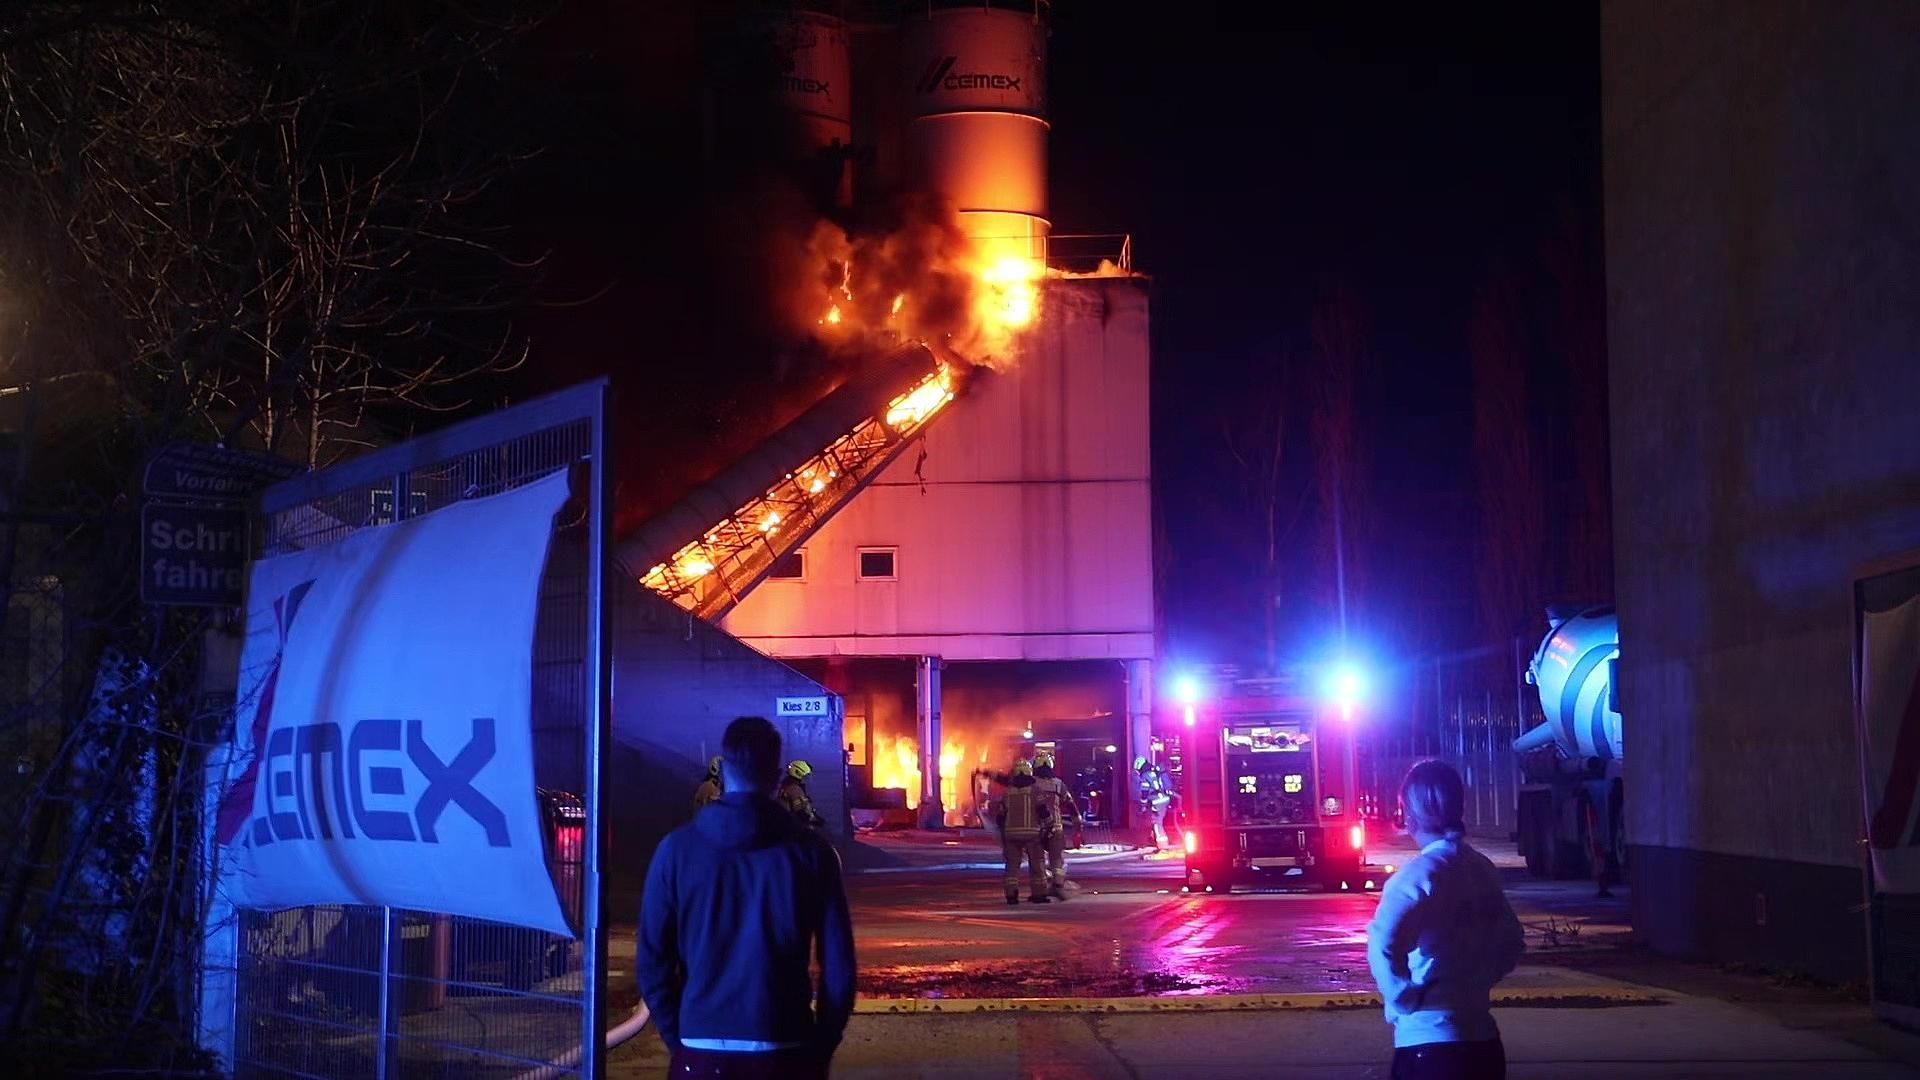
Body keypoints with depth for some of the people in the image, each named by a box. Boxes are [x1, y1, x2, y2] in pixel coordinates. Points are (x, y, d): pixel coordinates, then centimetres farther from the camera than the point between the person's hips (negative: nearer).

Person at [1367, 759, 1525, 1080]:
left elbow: (1383, 945, -30)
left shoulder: (1420, 873, -15)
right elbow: (1512, 944, 20)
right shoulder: (1483, 869, 7)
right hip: (1482, 1040, 7)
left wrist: (1403, 997, -16)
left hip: (1430, 1040, -7)